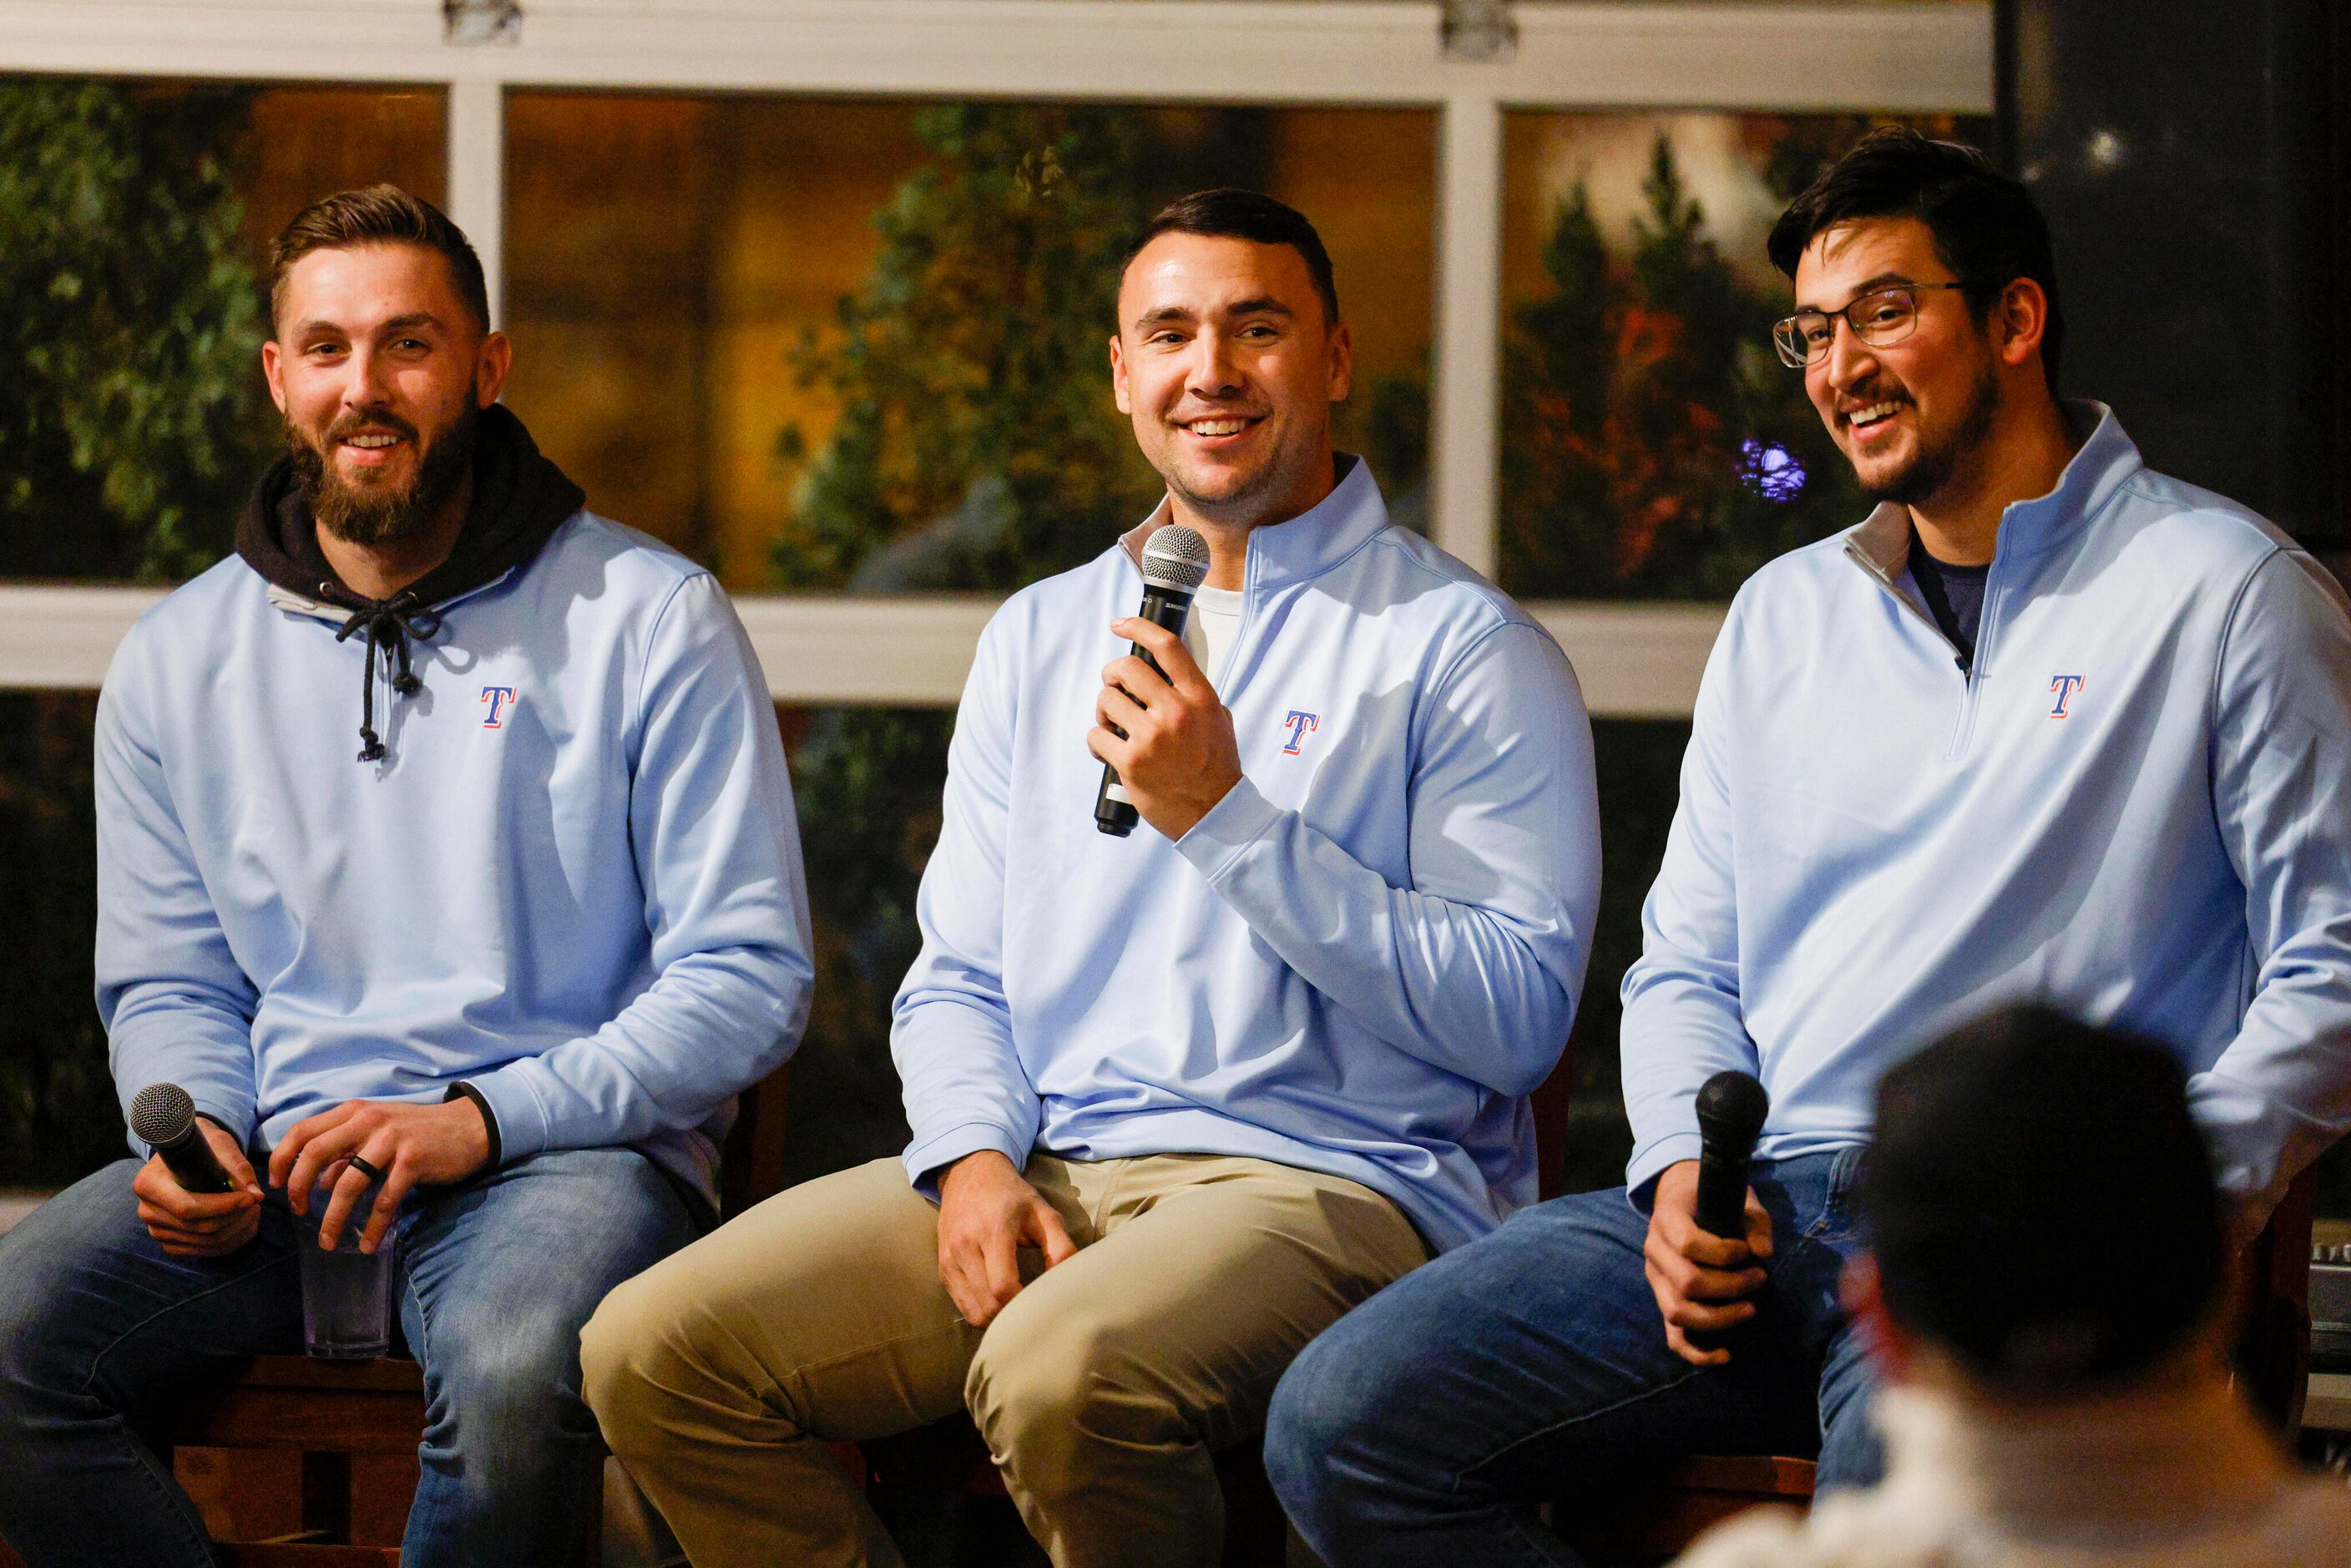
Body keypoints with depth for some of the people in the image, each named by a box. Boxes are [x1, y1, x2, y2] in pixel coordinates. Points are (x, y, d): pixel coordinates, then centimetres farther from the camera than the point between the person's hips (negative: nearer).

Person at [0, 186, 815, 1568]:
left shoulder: (650, 622, 1)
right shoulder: (180, 660, 14)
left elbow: (751, 981, -3)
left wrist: (480, 1118, -14)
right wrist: (194, 1131, -3)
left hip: (565, 1147, -4)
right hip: (280, 1157, 4)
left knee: (513, 1369, -39)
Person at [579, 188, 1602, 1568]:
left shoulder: (1463, 648, 0)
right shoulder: (1039, 637, 20)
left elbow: (1516, 1021, -9)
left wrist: (1227, 818, -14)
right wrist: (976, 1155, -2)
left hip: (1330, 1181, -6)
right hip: (1041, 1174, 6)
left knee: (1059, 1372, -37)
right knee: (653, 1351, -16)